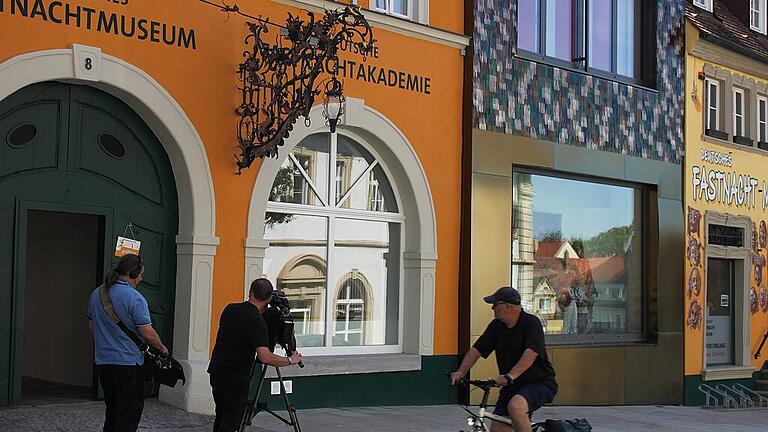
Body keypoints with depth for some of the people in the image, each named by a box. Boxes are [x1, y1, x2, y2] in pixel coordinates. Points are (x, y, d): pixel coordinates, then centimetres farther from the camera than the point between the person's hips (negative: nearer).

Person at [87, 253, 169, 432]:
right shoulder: (135, 299, -15)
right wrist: (162, 348, 2)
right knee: (129, 411, 0)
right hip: (129, 362, -7)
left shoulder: (96, 294, 7)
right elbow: (148, 334, -15)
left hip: (103, 362, 7)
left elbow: (92, 326, 18)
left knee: (112, 409, 17)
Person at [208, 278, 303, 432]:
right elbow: (265, 357, -26)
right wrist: (290, 360, -12)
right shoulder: (257, 322, -18)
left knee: (220, 417, 18)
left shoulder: (230, 309, 2)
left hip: (217, 372, 7)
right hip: (237, 378, -7)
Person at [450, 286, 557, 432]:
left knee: (515, 406, -34)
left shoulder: (531, 323, -15)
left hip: (540, 383, -7)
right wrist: (461, 372, -8)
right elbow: (476, 349, 6)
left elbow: (530, 354, -29)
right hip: (512, 387, 7)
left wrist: (510, 376, -39)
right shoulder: (497, 326, 6)